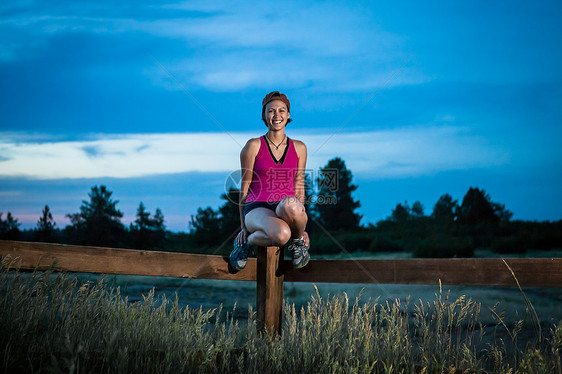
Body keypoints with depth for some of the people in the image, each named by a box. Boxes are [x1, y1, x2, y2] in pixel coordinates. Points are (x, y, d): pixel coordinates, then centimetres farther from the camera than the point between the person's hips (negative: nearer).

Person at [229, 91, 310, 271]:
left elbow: (299, 189, 14)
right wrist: (244, 227, 2)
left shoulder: (299, 148, 12)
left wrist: (300, 226, 5)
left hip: (285, 209, 2)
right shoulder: (254, 146, 3)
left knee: (290, 205, -39)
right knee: (281, 234, -39)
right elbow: (244, 188, 5)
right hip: (257, 209, -2)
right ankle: (247, 241, -5)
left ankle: (298, 242, -6)